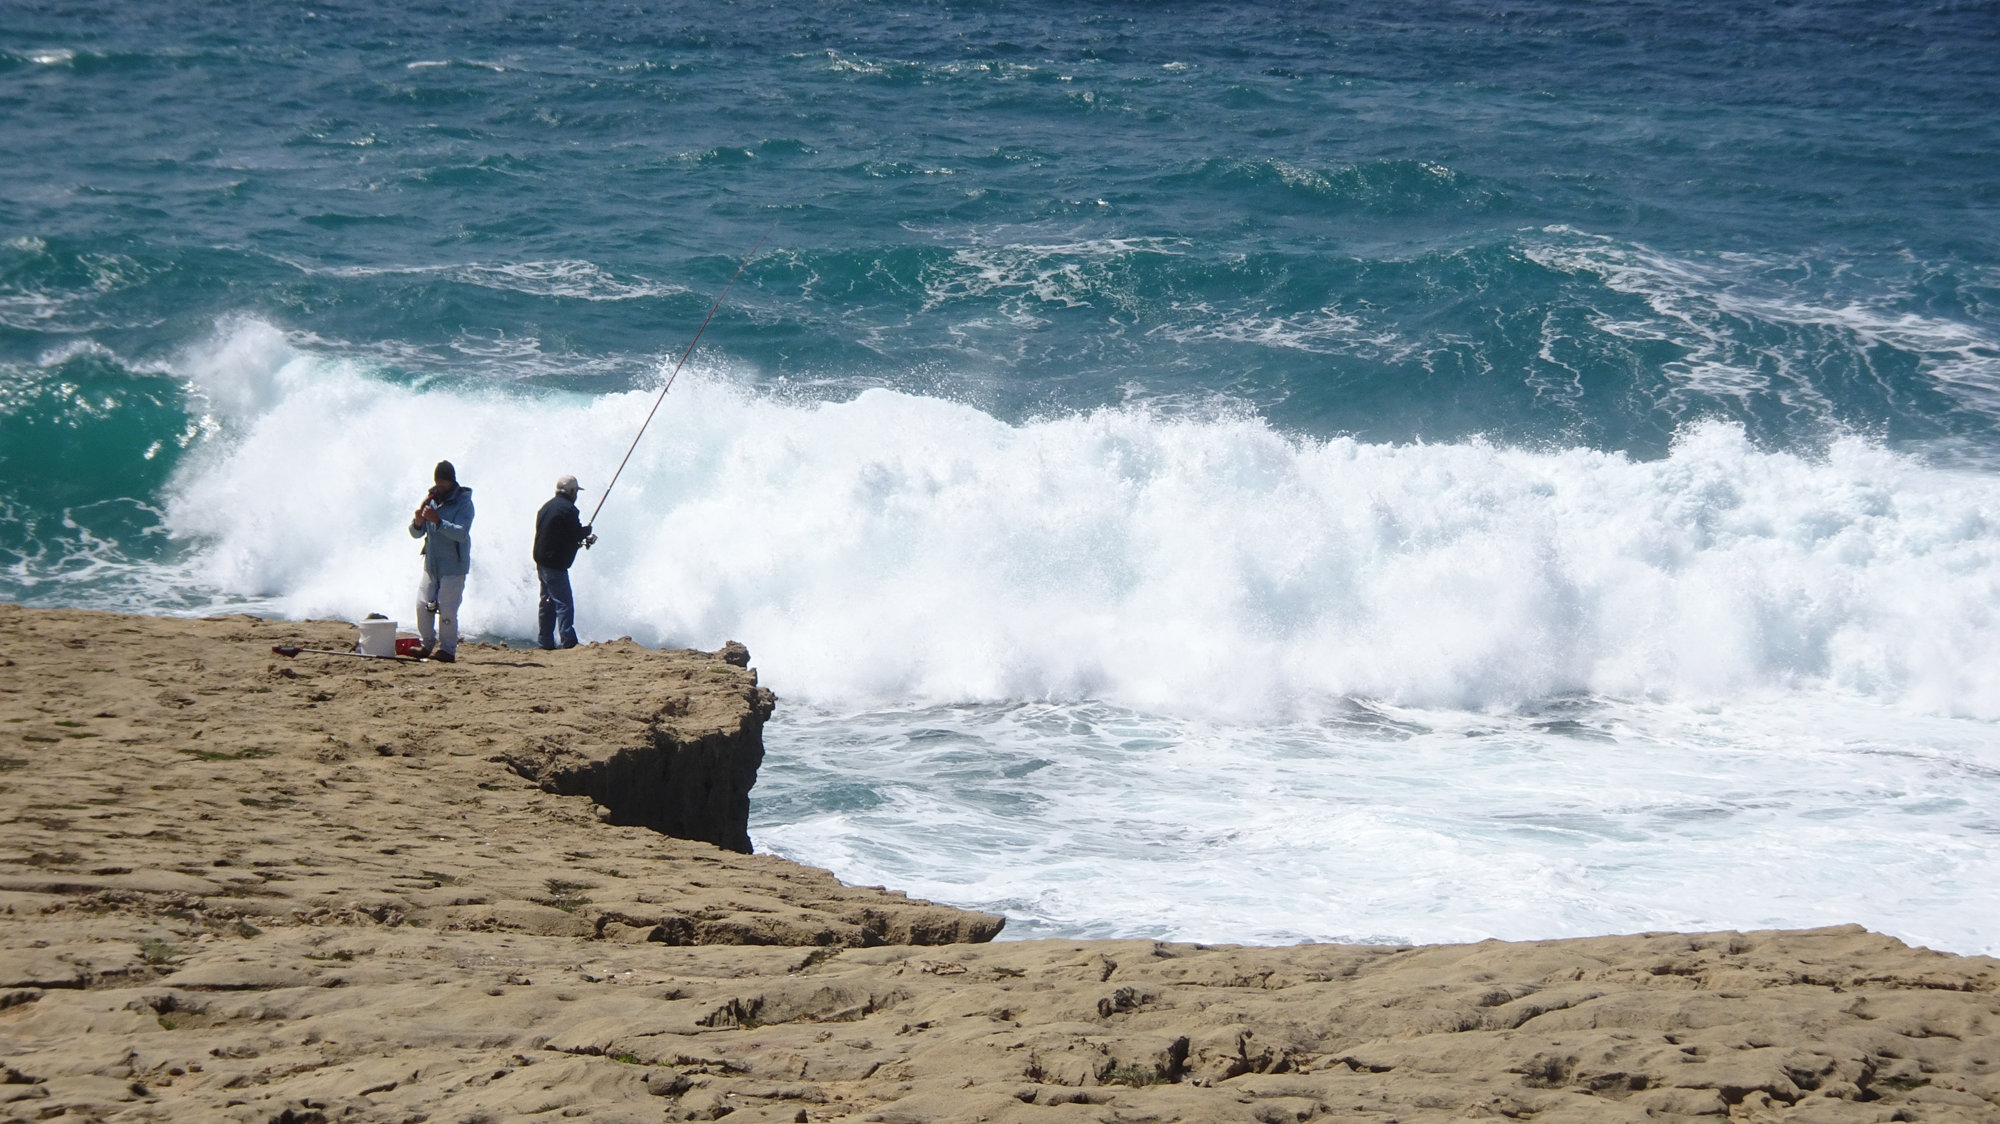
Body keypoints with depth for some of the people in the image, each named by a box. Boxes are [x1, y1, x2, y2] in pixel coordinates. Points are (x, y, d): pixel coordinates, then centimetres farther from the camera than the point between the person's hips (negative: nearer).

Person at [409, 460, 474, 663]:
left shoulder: (463, 503, -8)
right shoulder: (431, 500, 8)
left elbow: (461, 533, -22)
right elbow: (416, 534, 10)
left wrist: (438, 521, -32)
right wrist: (418, 522, -13)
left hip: (454, 566, -6)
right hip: (431, 564, 6)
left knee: (447, 609, -9)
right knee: (423, 605, 3)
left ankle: (448, 650, 1)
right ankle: (427, 644, 19)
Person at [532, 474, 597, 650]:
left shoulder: (547, 507, 16)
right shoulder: (568, 509, -14)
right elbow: (576, 535, -15)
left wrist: (582, 538, 16)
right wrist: (587, 531, 7)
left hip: (541, 562, 9)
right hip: (556, 563, -9)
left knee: (548, 602, 15)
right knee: (564, 602, -10)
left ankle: (545, 641, 17)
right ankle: (568, 641, -14)